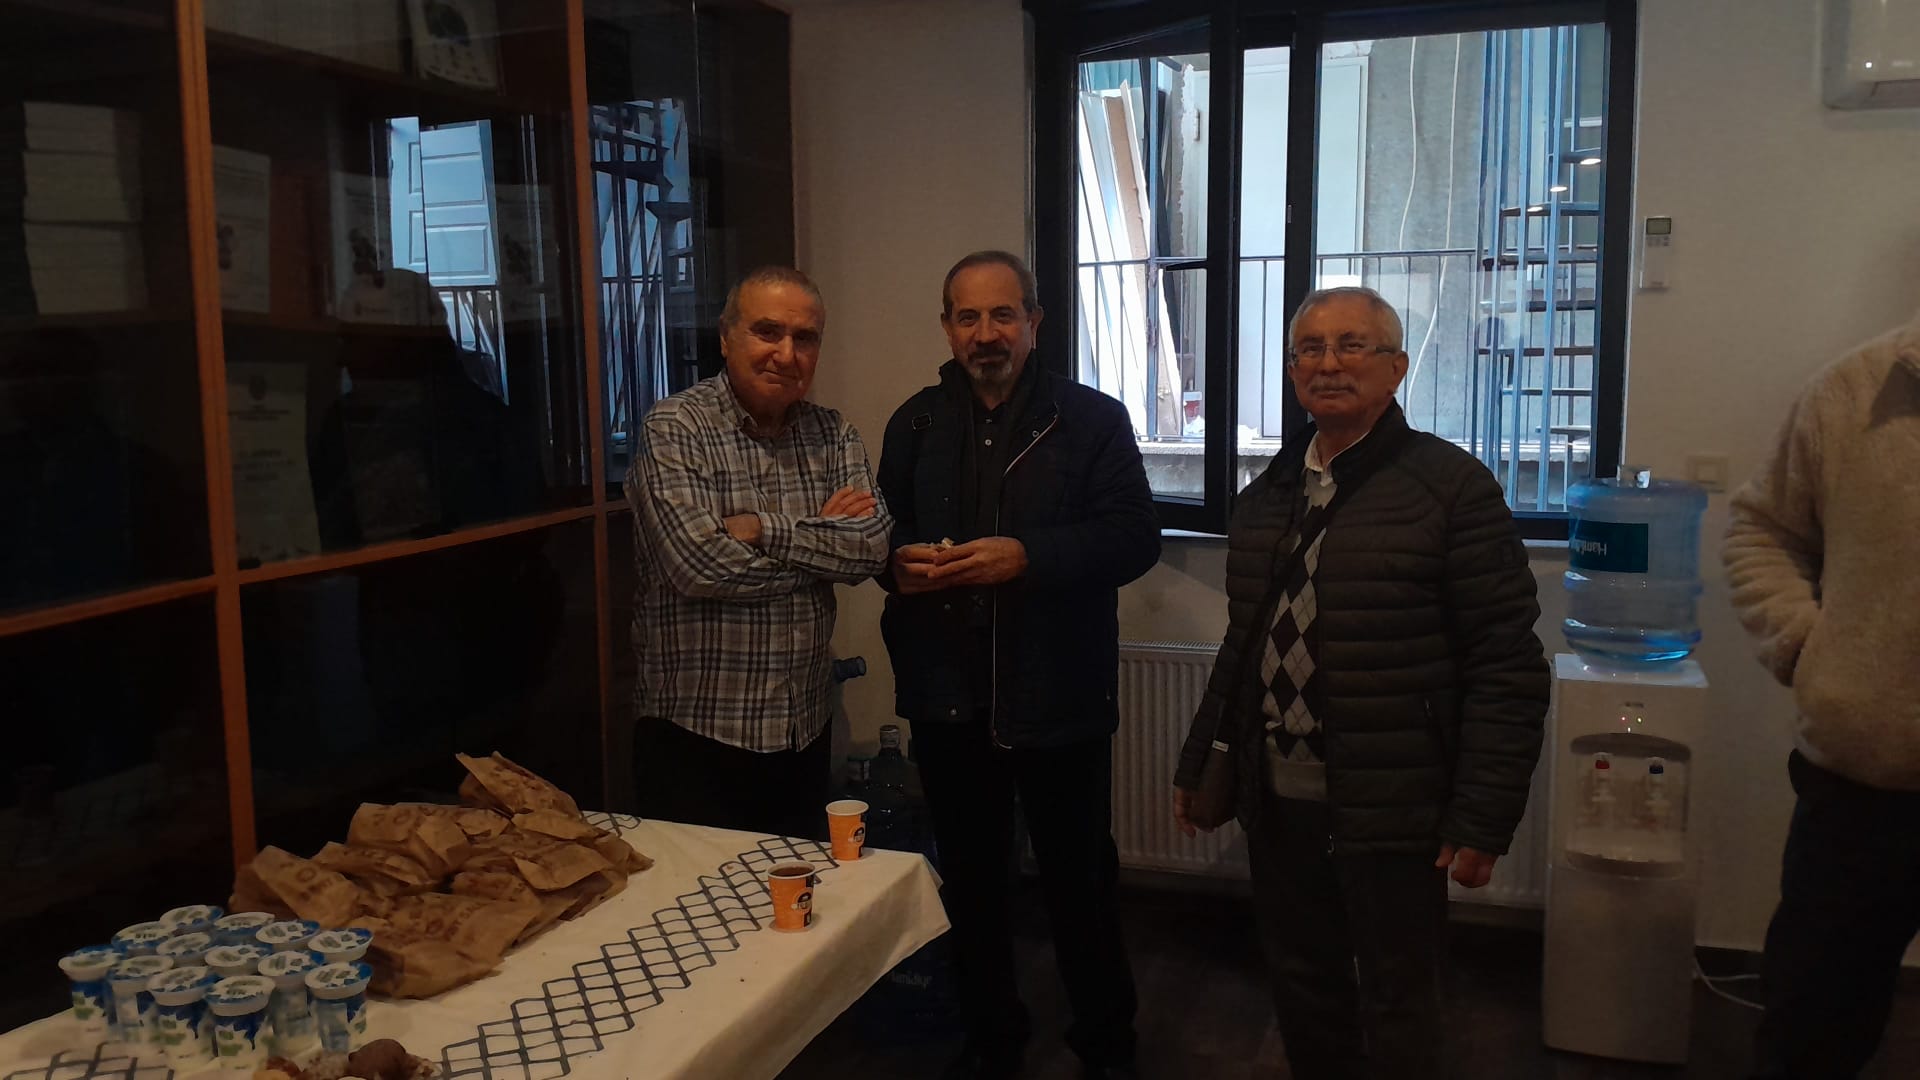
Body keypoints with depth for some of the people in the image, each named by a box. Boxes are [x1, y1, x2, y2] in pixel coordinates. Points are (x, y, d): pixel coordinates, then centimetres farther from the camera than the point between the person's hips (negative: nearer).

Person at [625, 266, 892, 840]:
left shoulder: (833, 434, 6)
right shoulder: (674, 429, -10)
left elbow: (873, 547, -8)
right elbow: (700, 563, -22)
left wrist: (765, 530, -18)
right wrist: (825, 542, -11)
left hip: (805, 731, 5)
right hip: (695, 735, -5)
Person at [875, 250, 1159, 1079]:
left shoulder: (1093, 419, -4)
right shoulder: (915, 423, 9)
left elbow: (1134, 536, -13)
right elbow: (884, 528, 14)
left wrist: (1028, 555, -26)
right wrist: (898, 562, -11)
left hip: (1058, 695, -3)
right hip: (948, 697, 4)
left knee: (1079, 881, 10)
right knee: (970, 880, 17)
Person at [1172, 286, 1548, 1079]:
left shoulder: (1451, 486, -9)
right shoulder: (1266, 497, 10)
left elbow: (1507, 665, -12)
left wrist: (1483, 818, -14)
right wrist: (1199, 760, 15)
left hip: (1391, 815, -5)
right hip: (1277, 805, 5)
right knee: (1301, 997, 16)